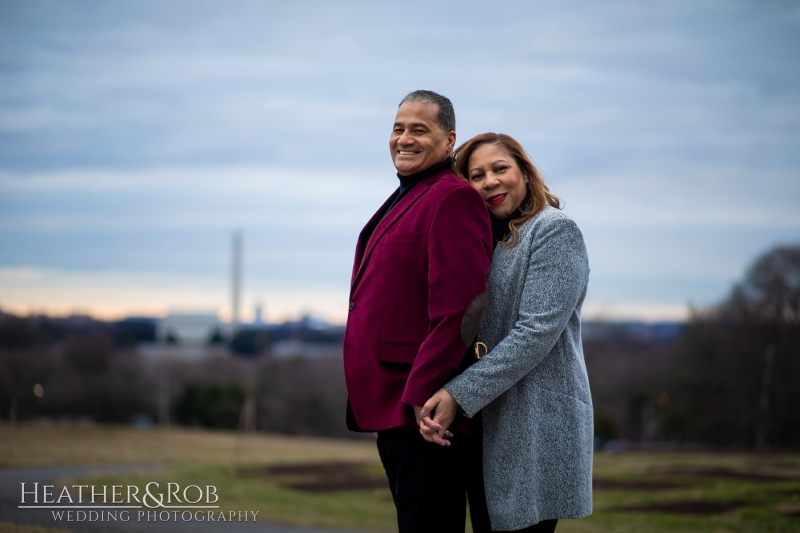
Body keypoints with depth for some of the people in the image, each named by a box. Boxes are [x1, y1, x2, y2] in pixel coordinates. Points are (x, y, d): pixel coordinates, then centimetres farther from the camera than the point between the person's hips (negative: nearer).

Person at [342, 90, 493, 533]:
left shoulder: (452, 198, -13)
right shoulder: (405, 200, 21)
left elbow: (459, 307, -22)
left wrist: (422, 394, -23)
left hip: (427, 412, -11)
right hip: (392, 405, 11)